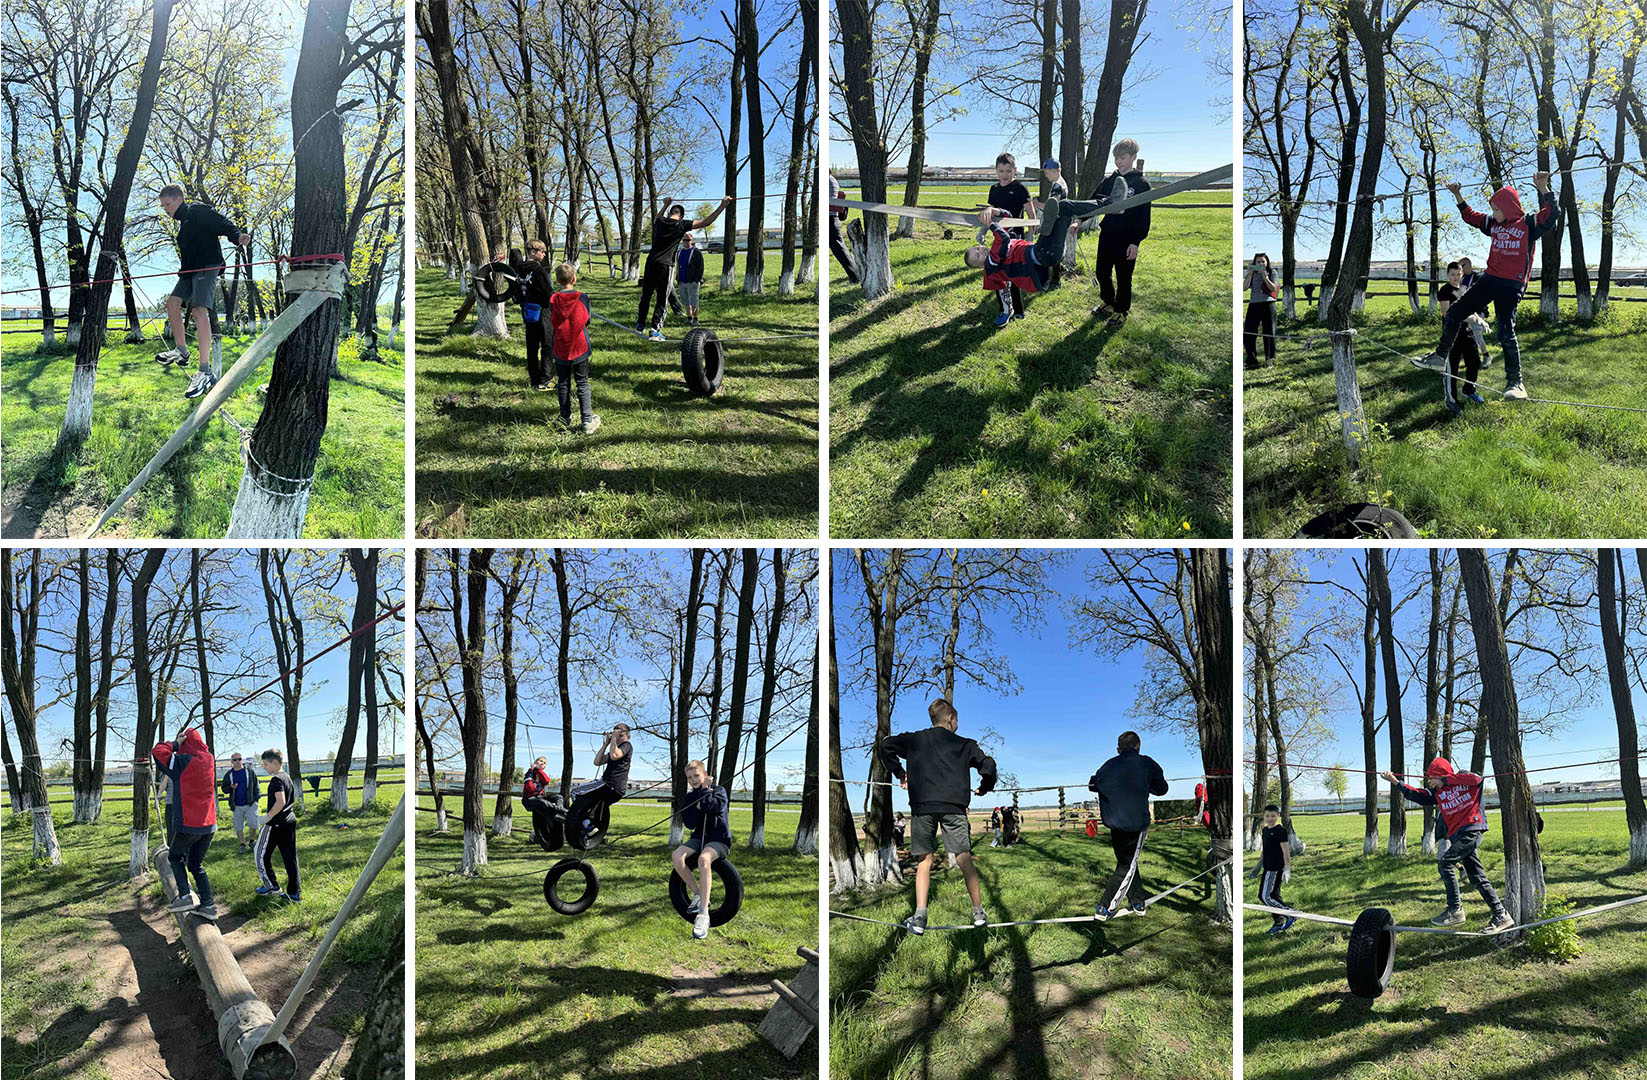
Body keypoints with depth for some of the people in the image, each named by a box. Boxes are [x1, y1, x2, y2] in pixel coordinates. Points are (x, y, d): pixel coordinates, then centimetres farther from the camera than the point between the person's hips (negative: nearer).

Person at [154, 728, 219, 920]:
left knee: (174, 856, 18)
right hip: (209, 824, 6)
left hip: (188, 824, -5)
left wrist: (175, 743, 4)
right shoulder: (209, 760, 5)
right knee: (196, 864, 17)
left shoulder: (182, 762, -13)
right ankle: (208, 904, 9)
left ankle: (186, 895, 2)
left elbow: (158, 752, -9)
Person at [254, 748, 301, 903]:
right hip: (290, 821, 9)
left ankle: (271, 886, 15)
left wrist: (268, 816, -17)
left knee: (261, 853, 9)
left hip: (276, 824, -9)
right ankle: (294, 893, 8)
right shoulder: (287, 778, 12)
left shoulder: (276, 779, -16)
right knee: (290, 857, 8)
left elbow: (280, 802, -27)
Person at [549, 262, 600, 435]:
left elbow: (553, 324, 1)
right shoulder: (582, 298, -11)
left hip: (560, 349, 2)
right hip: (580, 348, -1)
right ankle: (587, 422, 4)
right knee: (583, 385, 5)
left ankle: (566, 419, 22)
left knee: (563, 384, 14)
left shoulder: (553, 300, -7)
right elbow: (586, 322, -2)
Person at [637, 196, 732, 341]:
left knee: (646, 296, 15)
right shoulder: (682, 225, -3)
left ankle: (640, 325, 25)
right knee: (661, 299, 0)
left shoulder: (660, 221, 10)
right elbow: (706, 222, -7)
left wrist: (665, 206, 53)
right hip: (665, 265, -5)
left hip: (651, 262, 5)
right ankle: (654, 331, -4)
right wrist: (722, 206, -5)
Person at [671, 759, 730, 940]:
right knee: (678, 856, -27)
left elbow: (715, 806, -23)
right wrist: (698, 807, -15)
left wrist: (704, 789, -10)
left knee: (703, 859, -37)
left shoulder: (718, 791, 0)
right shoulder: (690, 797, 10)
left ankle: (703, 915, -39)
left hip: (719, 839, -5)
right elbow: (689, 823, -2)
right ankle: (697, 895, -8)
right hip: (698, 838, 5)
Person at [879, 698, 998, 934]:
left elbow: (886, 745, 12)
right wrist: (984, 788, 22)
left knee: (924, 861, 4)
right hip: (953, 806, -1)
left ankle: (920, 917, -6)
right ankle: (978, 911, 8)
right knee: (964, 859, 5)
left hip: (921, 806, 1)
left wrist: (900, 774, 19)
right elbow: (987, 764, 4)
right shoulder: (964, 744, 13)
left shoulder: (915, 739, 17)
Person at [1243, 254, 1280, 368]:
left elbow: (1273, 288, -5)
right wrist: (1249, 274, -8)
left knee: (1269, 332, -1)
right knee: (1248, 333, -3)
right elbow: (1245, 287, 0)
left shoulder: (1272, 273, 7)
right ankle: (1251, 359, 6)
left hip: (1268, 304, -2)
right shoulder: (1252, 274, 13)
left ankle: (1270, 358, 7)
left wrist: (1265, 276, -11)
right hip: (1253, 304, 2)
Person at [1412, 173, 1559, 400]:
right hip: (1490, 279, 7)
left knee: (1506, 332, -17)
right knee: (1453, 315, 8)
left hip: (1512, 285, -7)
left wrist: (1543, 188, -31)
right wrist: (1458, 196, 21)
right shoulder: (1494, 224, 13)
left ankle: (1515, 383, -10)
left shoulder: (1529, 224, -5)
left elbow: (1553, 215, -21)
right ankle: (1440, 356, 24)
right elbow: (1470, 217, 26)